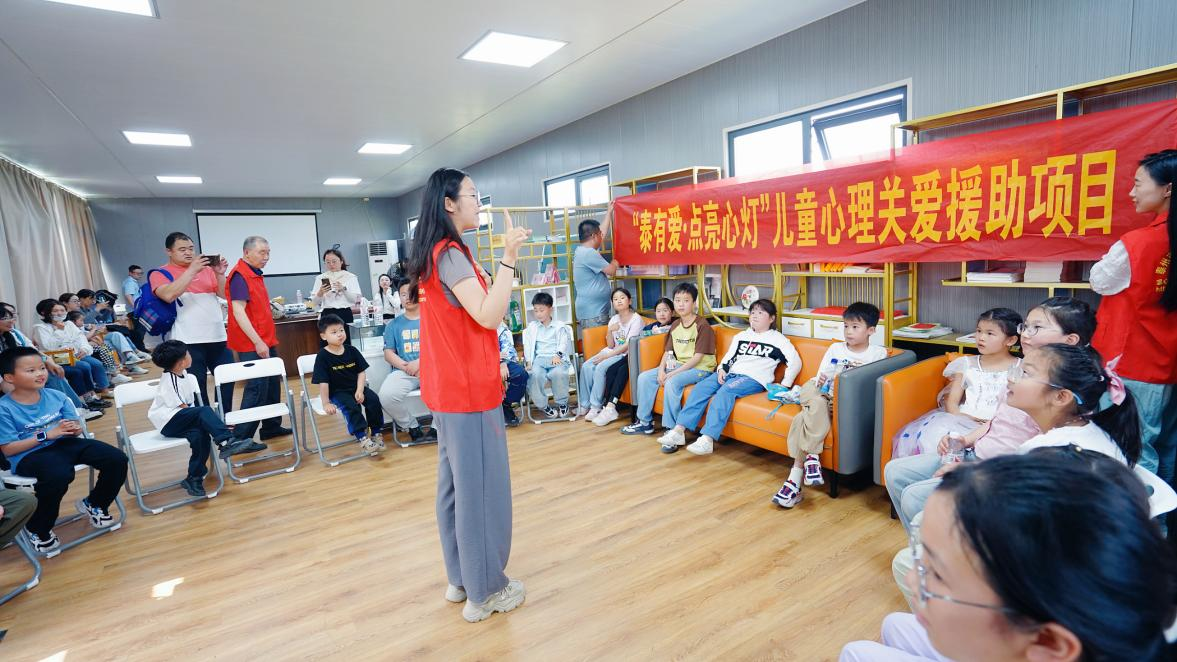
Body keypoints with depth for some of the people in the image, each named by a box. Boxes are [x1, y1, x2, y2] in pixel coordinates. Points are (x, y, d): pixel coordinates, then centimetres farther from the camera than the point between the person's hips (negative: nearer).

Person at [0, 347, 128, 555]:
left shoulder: (55, 396, 6)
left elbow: (76, 427, 13)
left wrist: (74, 428, -12)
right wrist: (46, 435, -17)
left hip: (64, 443, 5)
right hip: (29, 455, -5)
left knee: (117, 459, -14)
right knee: (58, 475, -39)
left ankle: (94, 504, 17)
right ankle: (37, 530, -7)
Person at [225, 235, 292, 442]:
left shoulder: (256, 274, 14)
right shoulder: (240, 276, -14)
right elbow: (238, 312, -21)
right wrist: (258, 342, -24)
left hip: (266, 341, 9)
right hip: (252, 344, -9)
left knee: (273, 385, 15)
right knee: (257, 389, -7)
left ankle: (272, 426, 26)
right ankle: (240, 438, 1)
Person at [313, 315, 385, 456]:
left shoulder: (351, 350, 2)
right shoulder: (323, 356, -10)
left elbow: (361, 372, 3)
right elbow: (323, 382, -12)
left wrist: (360, 391, -11)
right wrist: (326, 403, -15)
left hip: (356, 387, 4)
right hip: (337, 392, -4)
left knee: (373, 400, -19)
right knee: (352, 407, -31)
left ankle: (376, 433, -6)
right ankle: (362, 438, -25)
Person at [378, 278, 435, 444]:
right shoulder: (393, 325, 19)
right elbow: (388, 353, 12)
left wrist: (420, 362, -14)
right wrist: (407, 366, -8)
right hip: (403, 371, 2)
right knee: (387, 395, -29)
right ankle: (412, 426, -1)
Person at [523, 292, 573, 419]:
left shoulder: (560, 326, 14)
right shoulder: (531, 327, 19)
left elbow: (563, 343, 3)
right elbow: (527, 345, 11)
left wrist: (558, 355, -16)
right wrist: (529, 362, -3)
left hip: (557, 358, -2)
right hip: (539, 358, 2)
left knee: (558, 373, -35)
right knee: (534, 375, -32)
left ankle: (562, 403, -11)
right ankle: (543, 405, -14)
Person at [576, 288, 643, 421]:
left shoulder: (636, 319, -8)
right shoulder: (614, 319, 11)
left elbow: (628, 345, -14)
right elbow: (610, 345, 8)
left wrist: (606, 356, -17)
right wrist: (610, 331, -11)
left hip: (627, 355, -6)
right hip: (613, 352, 7)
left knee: (600, 368, -28)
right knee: (586, 366, -16)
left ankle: (596, 406, -19)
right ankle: (584, 404, -8)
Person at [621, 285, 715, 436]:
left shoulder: (702, 326, -13)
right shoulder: (675, 326, 10)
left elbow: (698, 357, -18)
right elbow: (668, 351, 9)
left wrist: (674, 373, -21)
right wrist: (661, 370, -10)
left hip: (700, 368, -8)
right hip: (679, 365, 8)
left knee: (672, 382, -35)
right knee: (644, 377, -4)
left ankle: (672, 428, -23)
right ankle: (645, 422, 6)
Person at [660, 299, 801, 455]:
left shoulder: (778, 339, 8)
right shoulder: (741, 336, 25)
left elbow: (795, 362, 1)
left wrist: (784, 385, -6)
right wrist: (722, 369, 1)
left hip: (753, 378, -5)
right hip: (731, 373, 6)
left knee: (725, 391, -34)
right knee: (700, 388, -19)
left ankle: (707, 439, -41)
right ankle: (679, 431, -23)